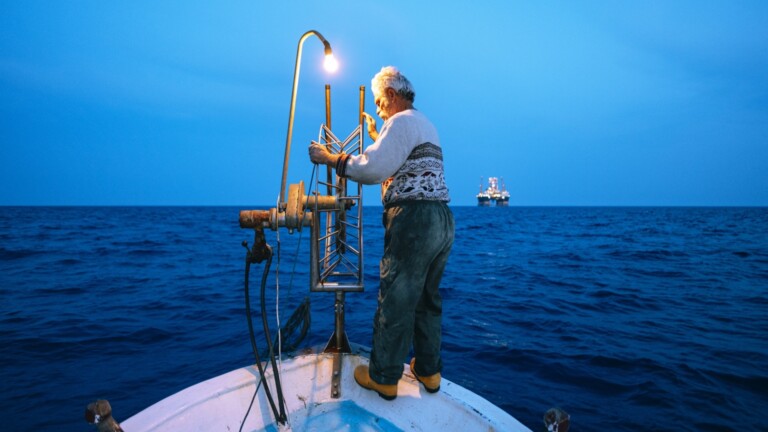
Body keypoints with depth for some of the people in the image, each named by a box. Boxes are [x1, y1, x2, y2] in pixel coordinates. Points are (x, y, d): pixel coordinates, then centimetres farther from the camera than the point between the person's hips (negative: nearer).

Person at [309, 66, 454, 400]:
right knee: (427, 299, 17)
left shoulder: (402, 121, -7)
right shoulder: (426, 125, 24)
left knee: (395, 300, 0)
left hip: (414, 219, -10)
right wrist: (376, 136, 41)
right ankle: (429, 370, 28)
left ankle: (383, 378, 12)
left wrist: (329, 158, -8)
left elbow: (373, 169, -18)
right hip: (442, 221, 10)